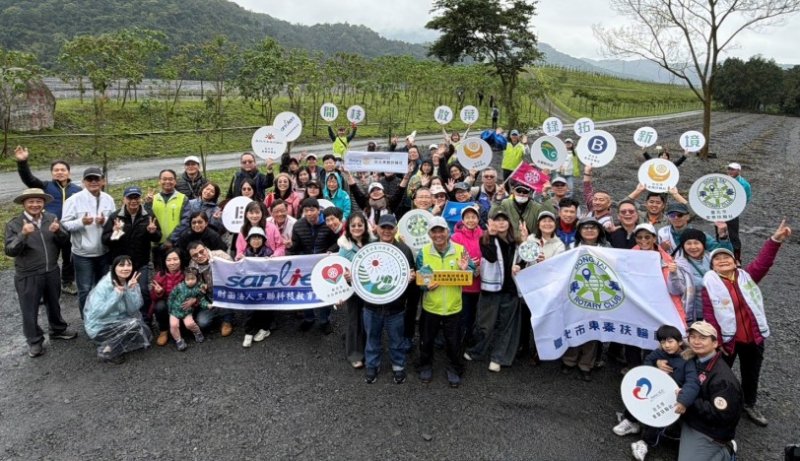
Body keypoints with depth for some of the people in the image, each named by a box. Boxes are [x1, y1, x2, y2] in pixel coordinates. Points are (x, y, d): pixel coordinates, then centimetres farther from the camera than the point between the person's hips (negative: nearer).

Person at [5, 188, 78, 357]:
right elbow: (10, 251, -18)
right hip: (27, 276, -3)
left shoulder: (52, 218, -1)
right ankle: (34, 341, 27)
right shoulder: (14, 224, -12)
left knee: (53, 304, 22)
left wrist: (58, 231, -22)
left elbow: (64, 241, -1)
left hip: (52, 272, 4)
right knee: (30, 310, 9)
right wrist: (23, 234, -34)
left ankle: (58, 330, 43)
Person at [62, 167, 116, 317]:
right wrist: (81, 222, -28)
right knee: (85, 290, 4)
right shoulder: (74, 200, -11)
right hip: (83, 254, -4)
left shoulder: (108, 199, 1)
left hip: (105, 252, 4)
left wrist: (105, 221, -16)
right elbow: (65, 224, -12)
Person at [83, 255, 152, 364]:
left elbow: (133, 310, -12)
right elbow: (96, 313, -28)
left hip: (119, 322, 7)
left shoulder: (132, 283, -4)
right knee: (134, 324, -26)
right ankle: (106, 351, -11)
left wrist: (131, 289, -25)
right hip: (99, 327, -7)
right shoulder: (104, 285, -21)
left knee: (145, 335, 1)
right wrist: (116, 294, -31)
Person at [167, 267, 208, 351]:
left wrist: (208, 305, -21)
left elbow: (202, 300, -4)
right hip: (175, 310, 0)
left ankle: (198, 333, 11)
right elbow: (171, 297, -3)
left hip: (187, 312, 0)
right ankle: (178, 340, 4)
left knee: (189, 324, -20)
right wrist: (170, 309, 0)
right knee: (174, 325, -17)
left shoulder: (199, 289, -9)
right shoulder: (179, 287, -14)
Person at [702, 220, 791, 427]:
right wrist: (716, 341, -17)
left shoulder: (746, 276, 1)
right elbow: (709, 315, -14)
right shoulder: (710, 285, -12)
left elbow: (763, 262, -12)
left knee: (751, 372, 21)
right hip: (727, 339, -4)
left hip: (753, 336, 4)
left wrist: (776, 239, -25)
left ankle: (750, 404, 42)